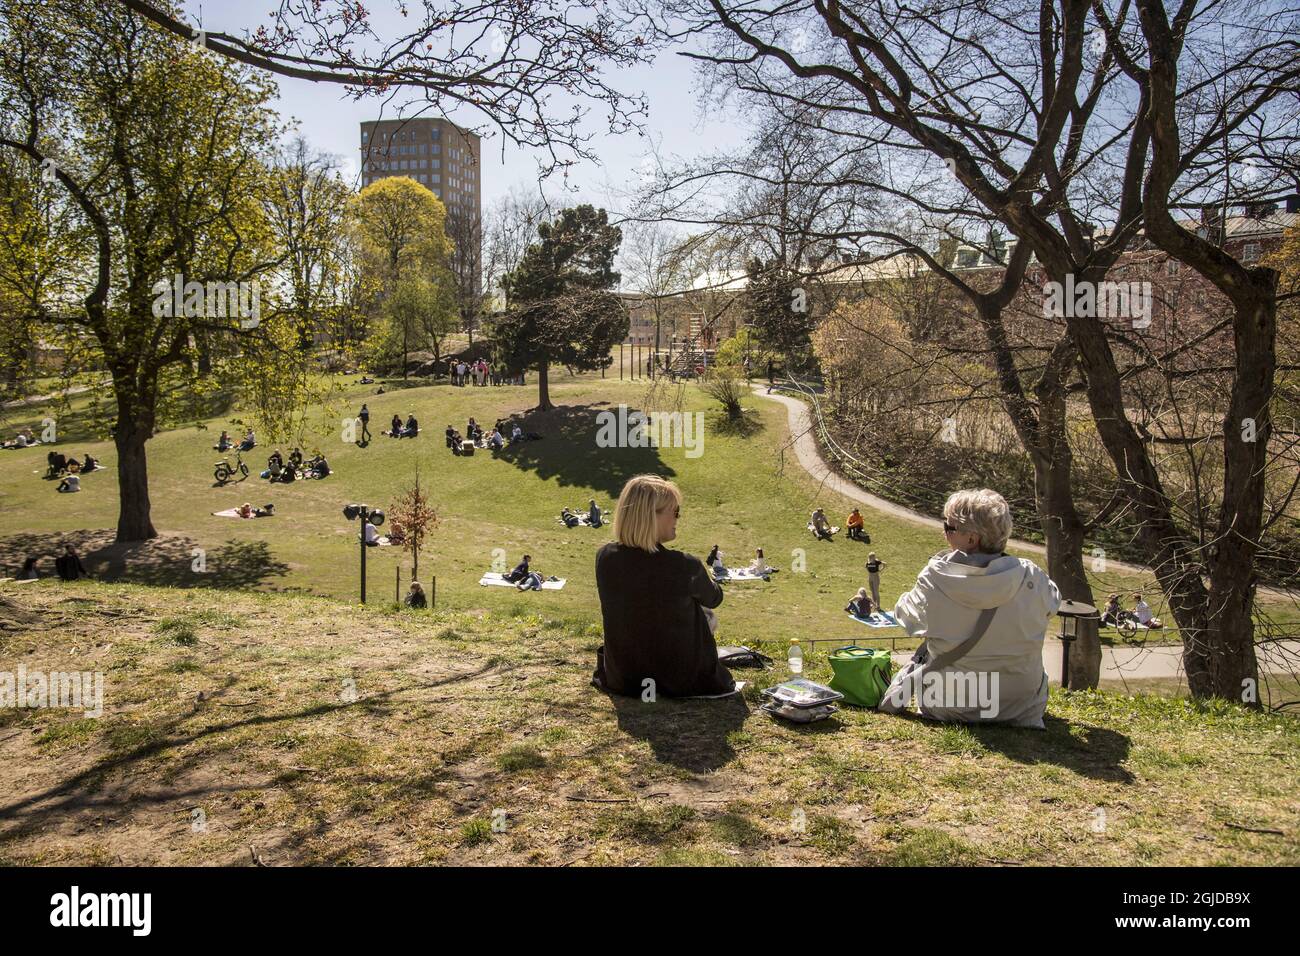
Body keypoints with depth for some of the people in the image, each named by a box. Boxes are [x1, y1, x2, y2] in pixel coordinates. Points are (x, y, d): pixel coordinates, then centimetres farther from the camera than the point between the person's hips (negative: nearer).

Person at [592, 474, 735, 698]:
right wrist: (705, 575, 21)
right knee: (708, 616, 24)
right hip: (681, 680, -3)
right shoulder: (686, 566, -25)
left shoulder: (604, 558, -15)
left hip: (621, 678, 4)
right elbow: (714, 598, 0)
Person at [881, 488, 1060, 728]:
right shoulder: (1030, 578, -16)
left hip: (947, 709, -1)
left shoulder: (934, 579, -20)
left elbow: (905, 615, 1)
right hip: (1021, 709, 1)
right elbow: (1052, 603, 9)